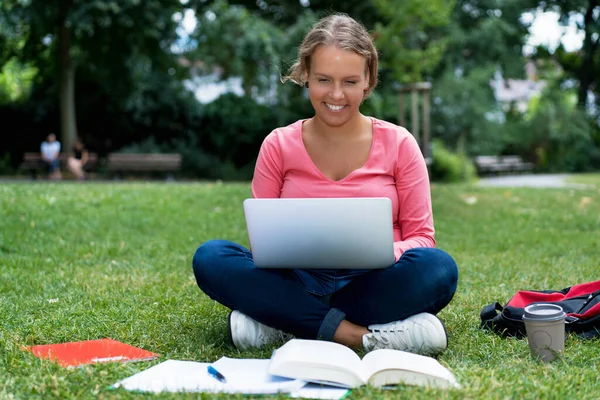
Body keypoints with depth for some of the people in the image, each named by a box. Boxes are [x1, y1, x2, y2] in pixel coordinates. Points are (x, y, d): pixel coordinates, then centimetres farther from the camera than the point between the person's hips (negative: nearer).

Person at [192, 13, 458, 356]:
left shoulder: (398, 144, 3)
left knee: (438, 267, -31)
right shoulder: (279, 146, 5)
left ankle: (280, 324, -24)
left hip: (373, 286, 0)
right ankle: (361, 334, -28)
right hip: (298, 285, 1)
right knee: (210, 257, -24)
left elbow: (421, 238, 2)